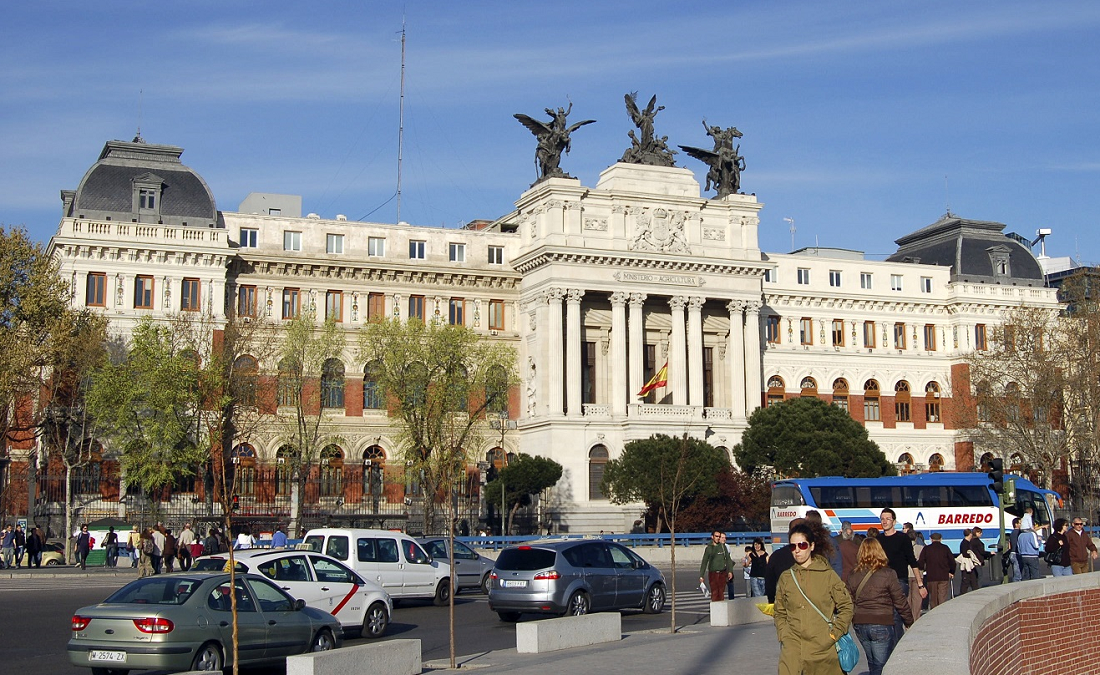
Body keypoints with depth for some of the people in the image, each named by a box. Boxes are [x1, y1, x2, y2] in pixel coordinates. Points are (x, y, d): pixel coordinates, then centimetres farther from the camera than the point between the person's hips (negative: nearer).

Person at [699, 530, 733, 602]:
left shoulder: (723, 546, 7)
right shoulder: (709, 548, 2)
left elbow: (728, 559, 11)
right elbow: (704, 562, 3)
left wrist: (730, 571, 2)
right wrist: (701, 576, -2)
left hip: (722, 573, 2)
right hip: (713, 573, -2)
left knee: (721, 592, 1)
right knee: (714, 593, -5)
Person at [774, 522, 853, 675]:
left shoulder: (828, 575, 1)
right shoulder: (785, 577, 8)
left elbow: (846, 607, 6)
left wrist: (834, 634, -2)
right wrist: (783, 636, 3)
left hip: (824, 650, -1)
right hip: (792, 651, 1)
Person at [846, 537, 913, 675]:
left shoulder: (853, 575, 4)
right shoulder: (887, 574, -8)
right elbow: (900, 602, -4)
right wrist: (909, 622, 8)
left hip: (860, 626, 5)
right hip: (881, 625, -5)